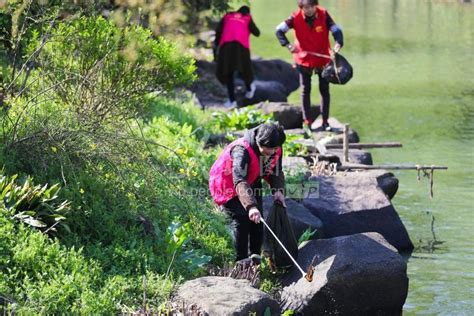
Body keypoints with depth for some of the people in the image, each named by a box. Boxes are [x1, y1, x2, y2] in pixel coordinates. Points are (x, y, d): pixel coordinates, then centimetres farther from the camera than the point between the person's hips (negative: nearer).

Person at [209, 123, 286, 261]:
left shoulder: (275, 151, -16)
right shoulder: (242, 151, -41)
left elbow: (276, 172, 0)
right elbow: (239, 182, -51)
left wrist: (278, 190, -22)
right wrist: (251, 206, -64)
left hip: (251, 184, 7)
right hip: (227, 185, -7)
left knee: (257, 220, 5)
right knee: (243, 219, -19)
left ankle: (256, 257, 20)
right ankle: (241, 262, -12)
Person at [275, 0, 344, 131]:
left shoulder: (323, 15, -17)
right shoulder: (296, 17, -16)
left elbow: (336, 30, -17)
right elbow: (279, 30, -9)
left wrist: (338, 44, -36)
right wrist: (288, 45, -23)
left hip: (323, 59, 0)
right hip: (304, 59, 0)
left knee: (325, 90, 5)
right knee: (305, 90, 7)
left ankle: (325, 121, 15)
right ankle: (307, 121, 16)